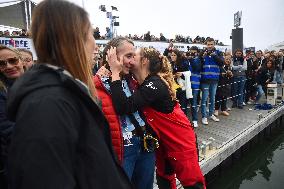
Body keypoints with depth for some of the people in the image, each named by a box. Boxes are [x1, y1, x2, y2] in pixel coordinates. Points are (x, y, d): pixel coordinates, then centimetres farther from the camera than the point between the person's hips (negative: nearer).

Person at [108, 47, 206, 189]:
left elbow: (123, 107, -38)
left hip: (180, 139, -8)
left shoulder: (154, 84, -28)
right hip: (163, 139, 9)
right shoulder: (144, 84, 1)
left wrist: (115, 72, -32)